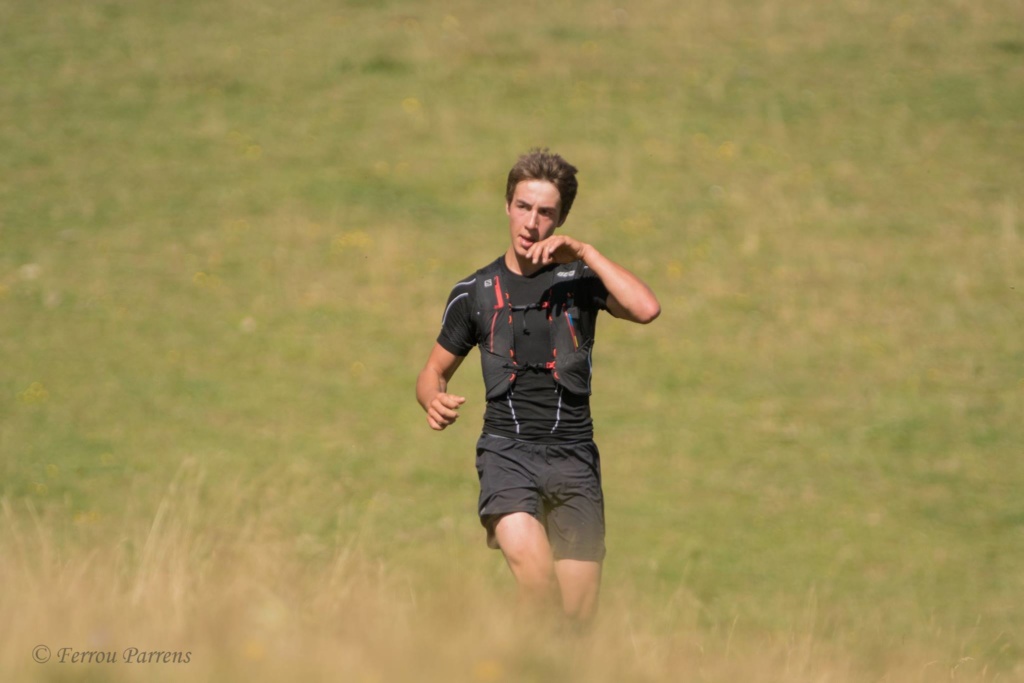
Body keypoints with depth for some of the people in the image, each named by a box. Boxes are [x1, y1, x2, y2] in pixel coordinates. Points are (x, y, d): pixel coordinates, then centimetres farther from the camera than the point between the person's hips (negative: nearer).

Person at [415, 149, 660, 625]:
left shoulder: (580, 279, 5)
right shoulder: (474, 294, 10)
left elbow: (646, 309, -14)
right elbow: (434, 371, 21)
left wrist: (586, 254, -14)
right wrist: (435, 401, -2)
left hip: (572, 452, 0)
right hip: (506, 448, 0)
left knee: (579, 612, -2)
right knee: (523, 549, -33)